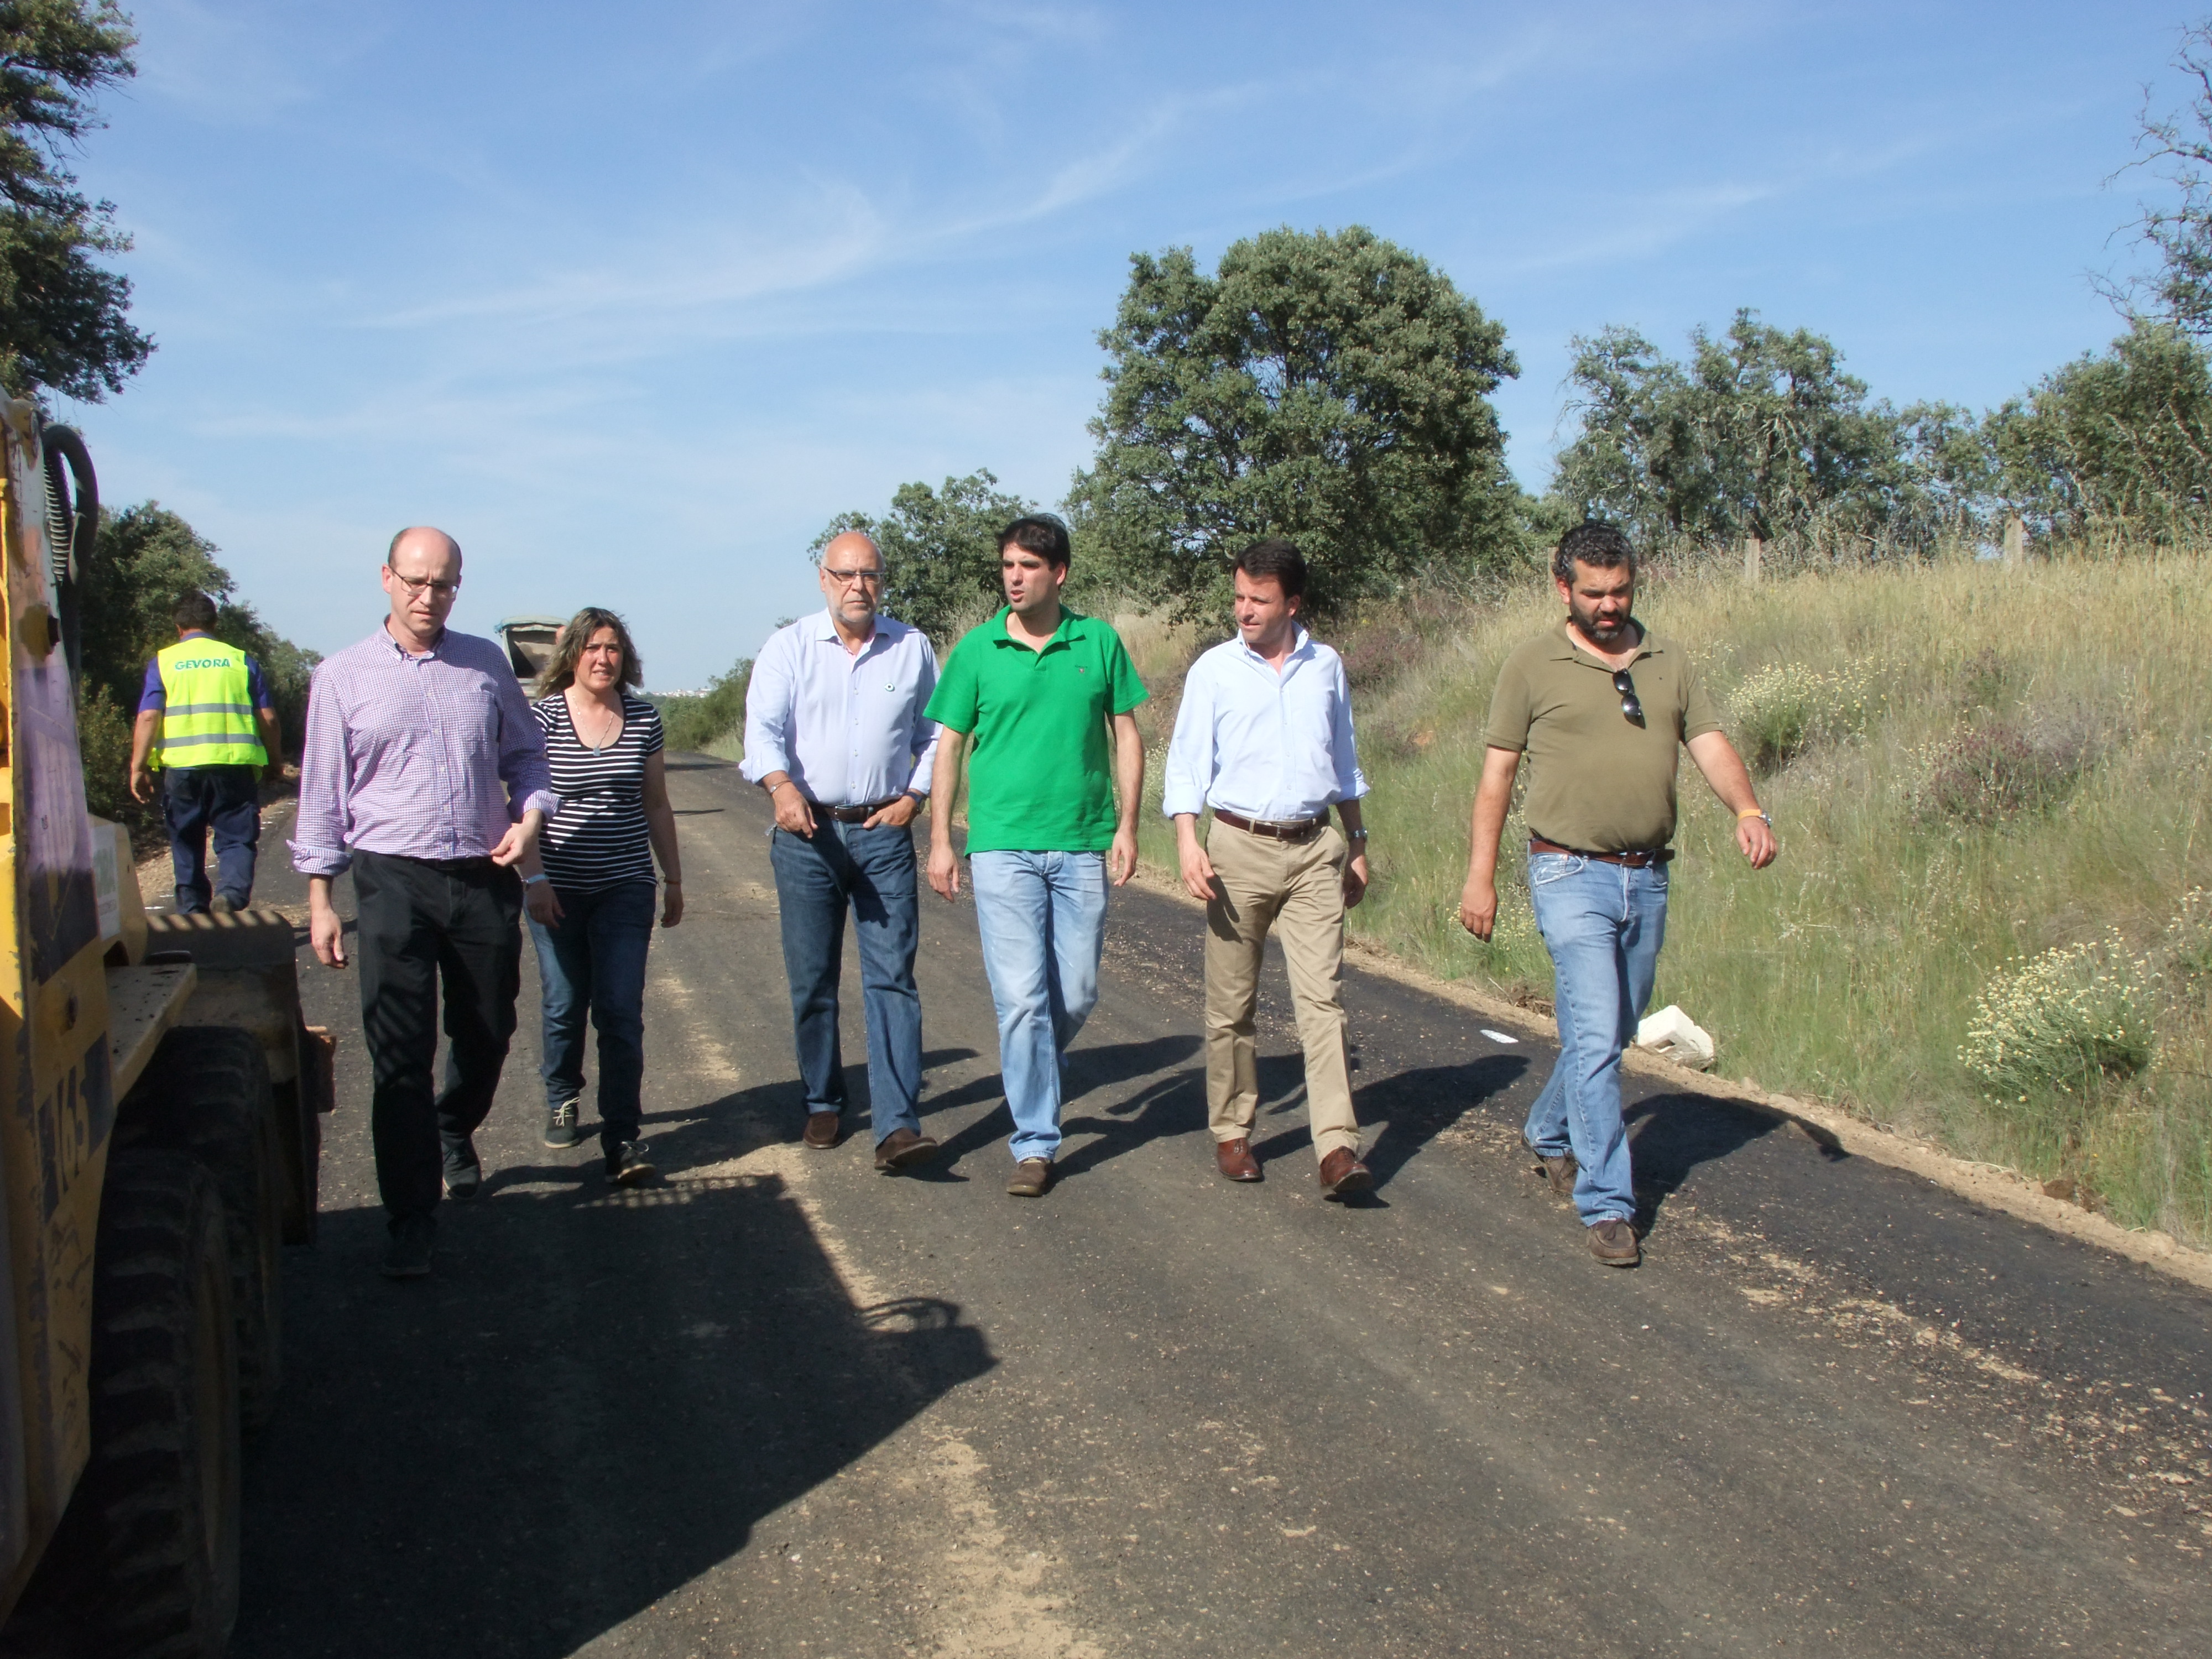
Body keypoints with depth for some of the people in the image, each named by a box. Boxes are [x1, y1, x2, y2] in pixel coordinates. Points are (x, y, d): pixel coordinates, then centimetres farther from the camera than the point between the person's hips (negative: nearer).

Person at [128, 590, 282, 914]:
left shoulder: (162, 662, 6)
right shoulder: (241, 660, 9)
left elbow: (148, 717, -4)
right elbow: (267, 718, 6)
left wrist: (138, 767, -1)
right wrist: (276, 761, 19)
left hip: (181, 765, 0)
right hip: (235, 764, 0)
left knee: (187, 843, 14)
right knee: (237, 839, 3)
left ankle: (191, 910, 16)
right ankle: (232, 890, -23)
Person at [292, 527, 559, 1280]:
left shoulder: (487, 664, 8)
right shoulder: (344, 676, 2)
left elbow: (525, 753, 16)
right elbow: (322, 791, 3)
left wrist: (530, 817, -4)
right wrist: (320, 898, 0)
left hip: (486, 876, 3)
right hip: (393, 878, -3)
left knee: (488, 1033, 15)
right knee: (400, 1054, -5)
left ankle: (455, 1132, 46)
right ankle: (413, 1218, 2)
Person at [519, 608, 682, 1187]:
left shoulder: (644, 719, 4)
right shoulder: (542, 717, -3)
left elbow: (657, 806, 11)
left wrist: (674, 880, 14)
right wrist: (534, 878, -15)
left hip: (626, 888, 1)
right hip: (559, 890, -1)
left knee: (621, 1012, -6)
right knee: (565, 1005, 11)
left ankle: (623, 1139, -5)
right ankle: (562, 1099, 37)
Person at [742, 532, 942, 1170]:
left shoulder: (912, 648, 7)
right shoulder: (789, 647, 3)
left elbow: (934, 733, 14)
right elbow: (762, 727, -9)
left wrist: (915, 795, -1)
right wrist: (781, 786, -27)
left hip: (884, 833, 0)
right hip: (807, 832, 0)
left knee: (892, 976, -8)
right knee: (812, 980, 7)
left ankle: (898, 1125, -12)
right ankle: (824, 1104, 24)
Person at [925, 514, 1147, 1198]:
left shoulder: (1099, 642, 4)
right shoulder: (977, 649, 2)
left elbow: (1127, 735, 9)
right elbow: (949, 745, 6)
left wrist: (1127, 824, 1)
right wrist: (940, 841, 1)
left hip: (1083, 847, 2)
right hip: (1003, 847, -2)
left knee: (1077, 995, 7)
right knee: (1022, 997, -6)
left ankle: (1033, 1071, 38)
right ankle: (1035, 1143, 3)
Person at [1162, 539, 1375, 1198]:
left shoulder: (1326, 667, 9)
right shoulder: (1214, 670, 1)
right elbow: (1187, 763, -1)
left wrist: (1357, 845, 19)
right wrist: (1188, 842, -15)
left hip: (1314, 850, 1)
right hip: (1240, 847, -1)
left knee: (1322, 995, -8)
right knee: (1233, 1002, 5)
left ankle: (1337, 1146, -11)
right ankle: (1232, 1132, 20)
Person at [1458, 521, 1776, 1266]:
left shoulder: (1670, 663, 10)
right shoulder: (1532, 667, -1)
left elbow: (1710, 745, 4)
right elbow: (1497, 773, 1)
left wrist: (1748, 811, -17)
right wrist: (1480, 877, -2)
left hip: (1649, 877, 5)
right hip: (1572, 874, -5)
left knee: (1612, 1033, 16)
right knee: (1595, 1037, -11)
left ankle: (1551, 1135, 41)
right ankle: (1607, 1206, -5)